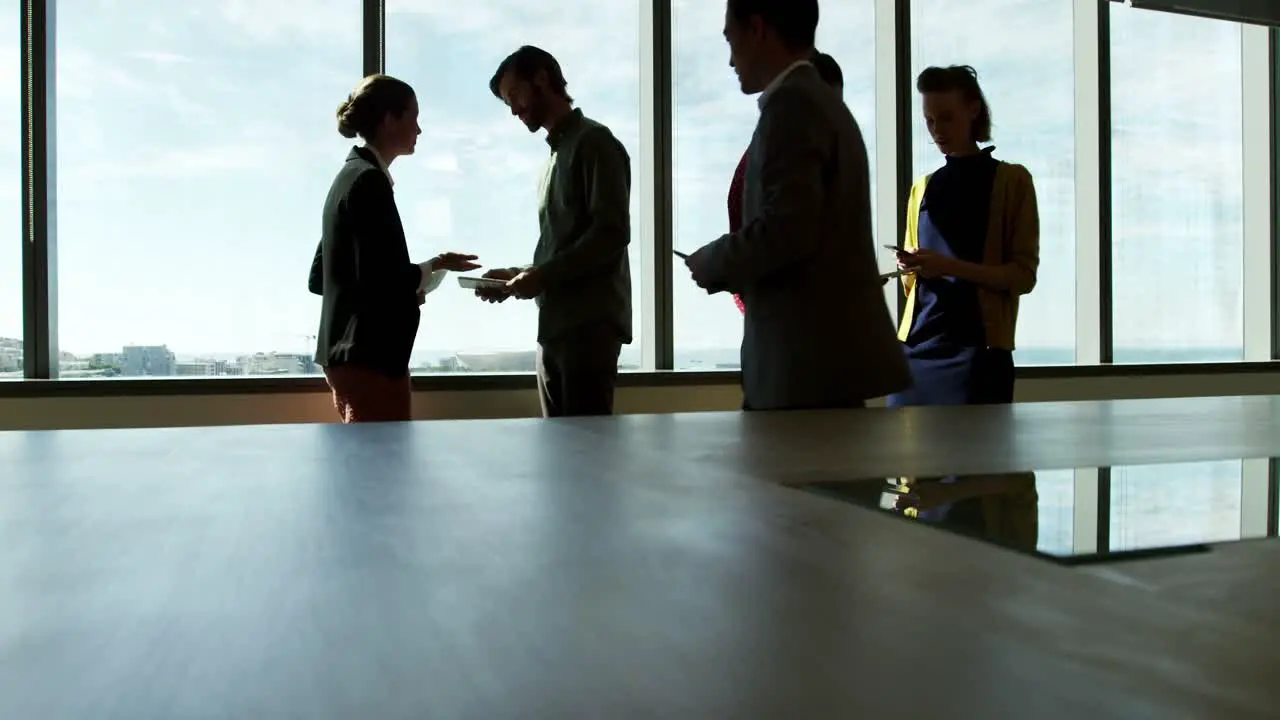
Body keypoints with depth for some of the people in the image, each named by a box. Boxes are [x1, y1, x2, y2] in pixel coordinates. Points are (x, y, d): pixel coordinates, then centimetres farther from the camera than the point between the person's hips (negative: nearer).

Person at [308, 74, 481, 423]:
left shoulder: (349, 177, 14)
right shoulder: (370, 182, -13)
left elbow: (318, 277, 17)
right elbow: (380, 279, -21)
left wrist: (408, 287, 12)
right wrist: (436, 266, -6)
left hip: (345, 352, 10)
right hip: (371, 358, -10)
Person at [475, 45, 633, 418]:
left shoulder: (594, 142, -2)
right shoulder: (557, 153, 21)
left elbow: (612, 234, -13)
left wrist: (542, 276, -14)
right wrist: (521, 275, 7)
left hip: (589, 324, -8)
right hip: (556, 325, 8)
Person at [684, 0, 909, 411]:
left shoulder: (792, 103, -11)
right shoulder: (823, 101, 20)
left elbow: (788, 231, -21)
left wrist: (710, 264, -6)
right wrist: (735, 270, 13)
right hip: (828, 353, 10)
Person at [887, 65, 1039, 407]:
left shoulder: (1011, 180, 3)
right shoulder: (922, 189, 17)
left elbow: (1024, 274, -3)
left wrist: (951, 266, -17)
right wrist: (910, 268, -1)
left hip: (978, 348, -4)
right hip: (916, 345, 4)